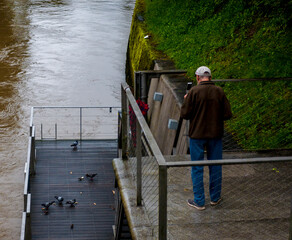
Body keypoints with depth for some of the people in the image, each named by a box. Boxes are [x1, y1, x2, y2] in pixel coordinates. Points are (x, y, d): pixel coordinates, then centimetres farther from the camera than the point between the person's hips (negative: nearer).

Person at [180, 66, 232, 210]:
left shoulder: (194, 92, -13)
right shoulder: (219, 92, -4)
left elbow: (184, 114, -11)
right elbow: (227, 114, -4)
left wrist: (186, 101, 6)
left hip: (197, 135, -3)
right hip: (215, 134, 3)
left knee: (197, 168, 6)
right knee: (215, 167, 15)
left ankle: (199, 201, 10)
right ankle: (215, 197, 25)